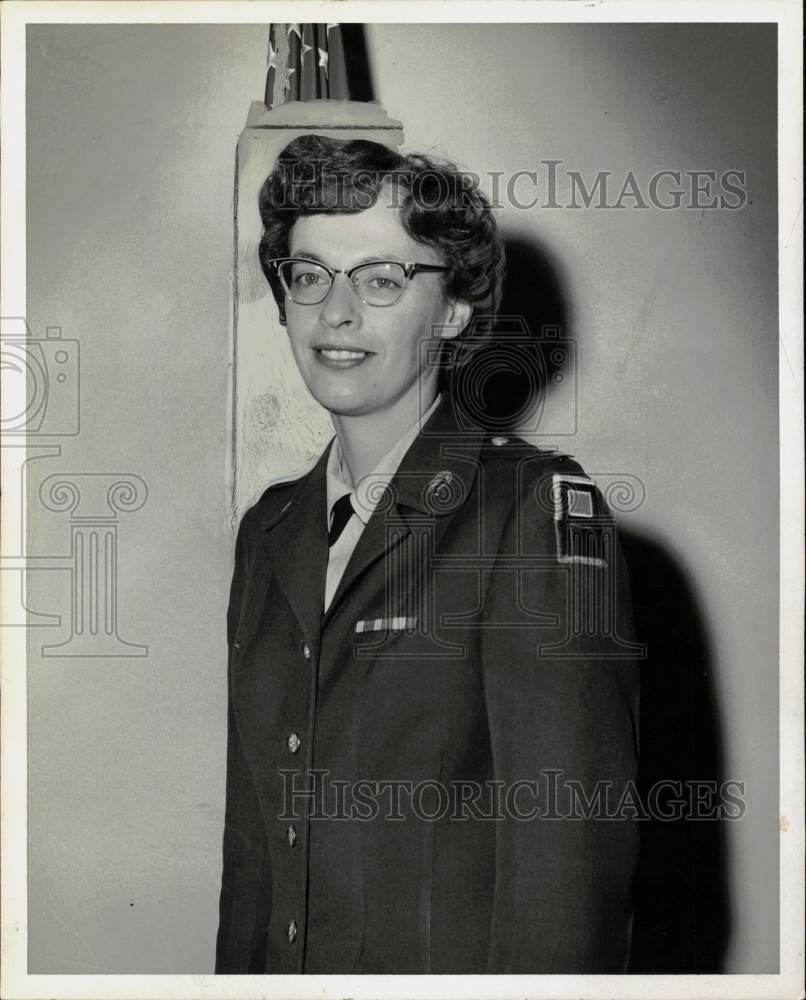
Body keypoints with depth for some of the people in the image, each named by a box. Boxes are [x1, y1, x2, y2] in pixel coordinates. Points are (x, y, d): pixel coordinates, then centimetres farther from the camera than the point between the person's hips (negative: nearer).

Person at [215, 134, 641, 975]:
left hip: (453, 961, -5)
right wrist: (237, 966, 5)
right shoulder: (269, 532, 6)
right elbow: (255, 830, 9)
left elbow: (568, 840, -19)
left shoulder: (540, 513, -14)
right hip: (284, 964, 6)